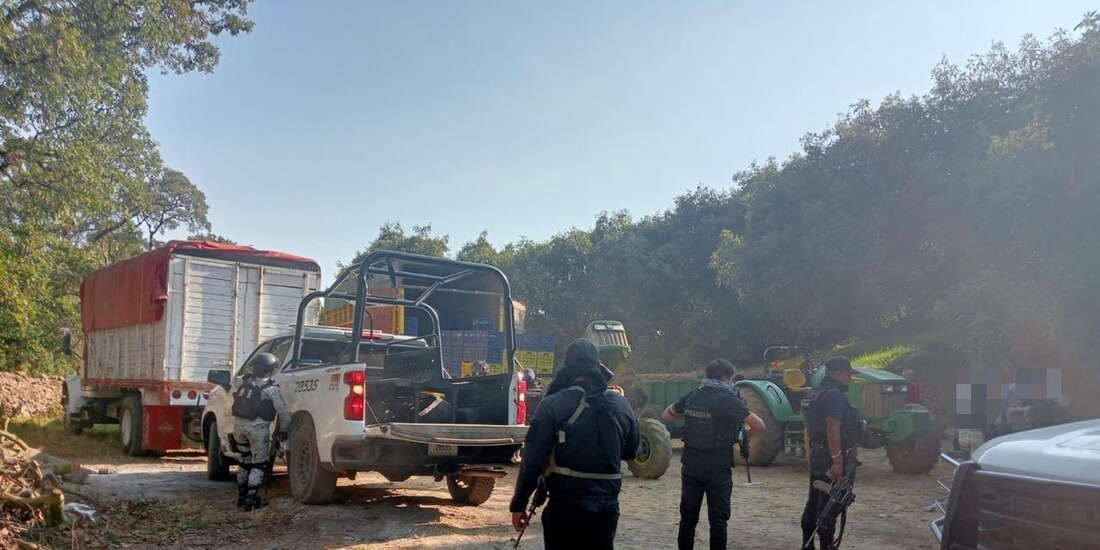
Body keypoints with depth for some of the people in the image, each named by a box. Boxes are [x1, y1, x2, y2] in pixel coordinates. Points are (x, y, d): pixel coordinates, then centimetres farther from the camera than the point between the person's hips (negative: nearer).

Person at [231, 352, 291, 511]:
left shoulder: (245, 383, 8)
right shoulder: (271, 389, -8)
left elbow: (238, 405, 11)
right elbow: (283, 413, -7)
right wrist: (282, 430, 7)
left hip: (239, 425, 6)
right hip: (257, 428, -6)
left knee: (245, 461, 21)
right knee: (259, 464, 5)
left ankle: (241, 497, 28)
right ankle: (251, 500, 0)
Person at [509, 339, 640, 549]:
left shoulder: (553, 405, -12)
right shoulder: (621, 405, 2)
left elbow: (532, 461, -11)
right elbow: (630, 452, 16)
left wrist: (518, 505, -2)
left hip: (566, 507, -4)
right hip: (607, 507, 4)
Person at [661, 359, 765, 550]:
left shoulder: (691, 397, 3)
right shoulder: (728, 400, -13)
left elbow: (666, 415, 18)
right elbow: (760, 426, -17)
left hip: (691, 467, 5)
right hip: (718, 470, -4)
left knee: (688, 517, 13)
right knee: (718, 520, 4)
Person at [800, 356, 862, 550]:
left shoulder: (816, 394, 14)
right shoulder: (833, 395, -17)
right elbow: (833, 430, -25)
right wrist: (838, 461, -27)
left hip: (817, 455, 10)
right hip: (832, 458, -10)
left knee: (814, 502, 15)